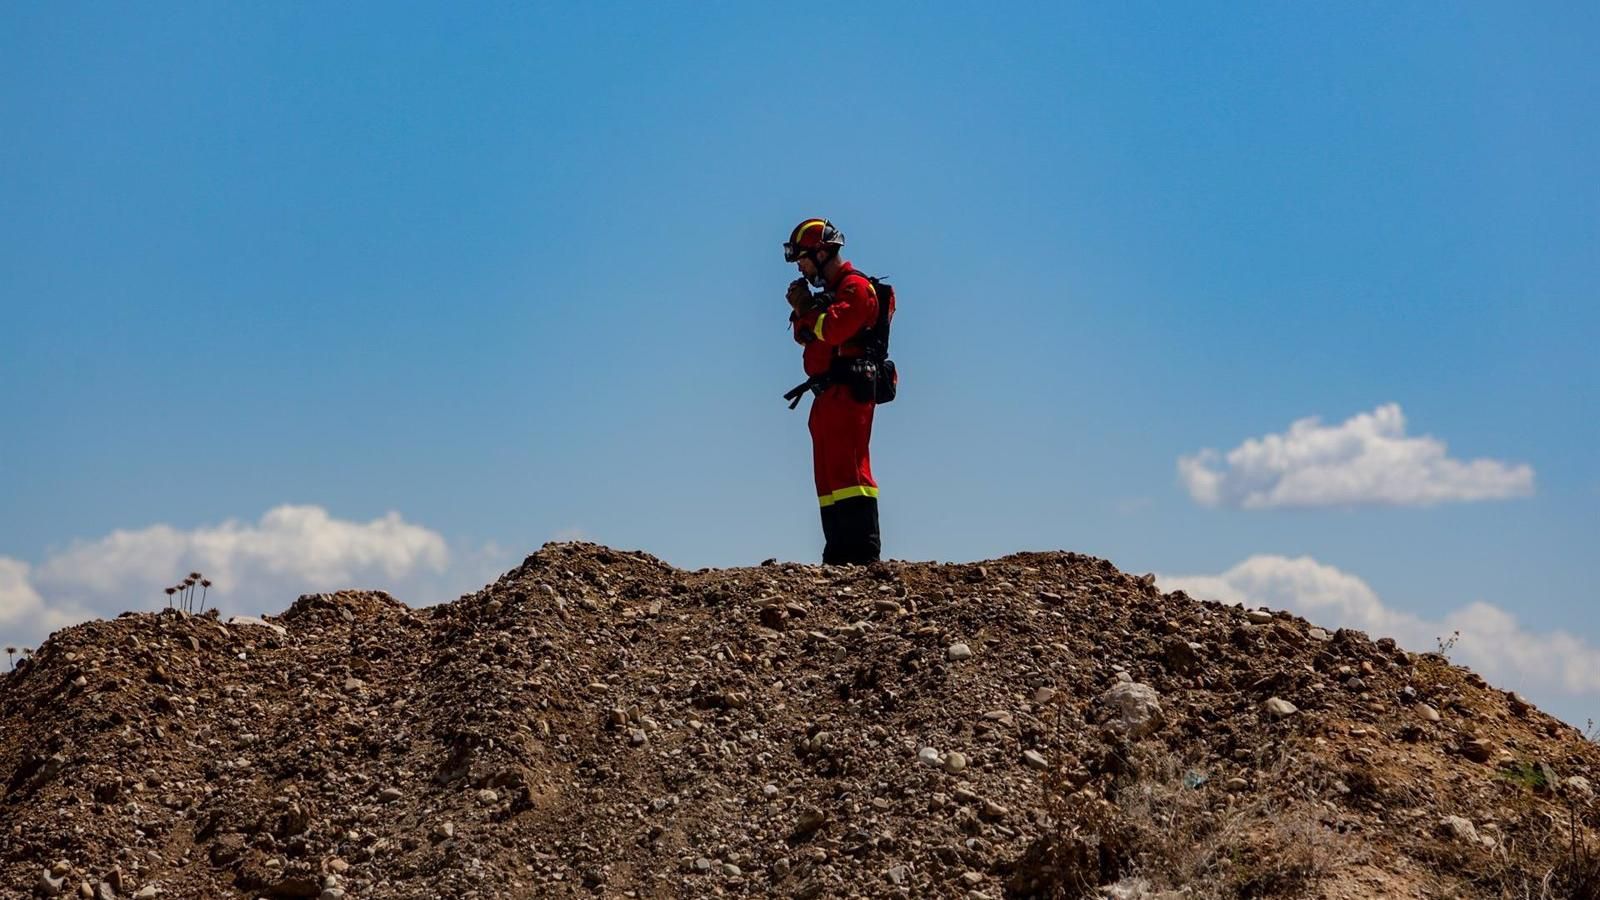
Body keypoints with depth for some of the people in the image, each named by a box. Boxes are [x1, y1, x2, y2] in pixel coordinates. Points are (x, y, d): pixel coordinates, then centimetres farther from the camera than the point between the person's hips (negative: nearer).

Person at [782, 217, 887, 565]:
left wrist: (807, 308, -5)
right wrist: (801, 310, 4)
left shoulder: (855, 286, -8)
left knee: (848, 468, -16)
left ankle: (864, 551, -20)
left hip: (847, 390, -11)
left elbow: (833, 329, -22)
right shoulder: (831, 289, 23)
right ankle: (839, 553, 10)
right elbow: (806, 337, 22)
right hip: (829, 394, 11)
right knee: (828, 473, 9)